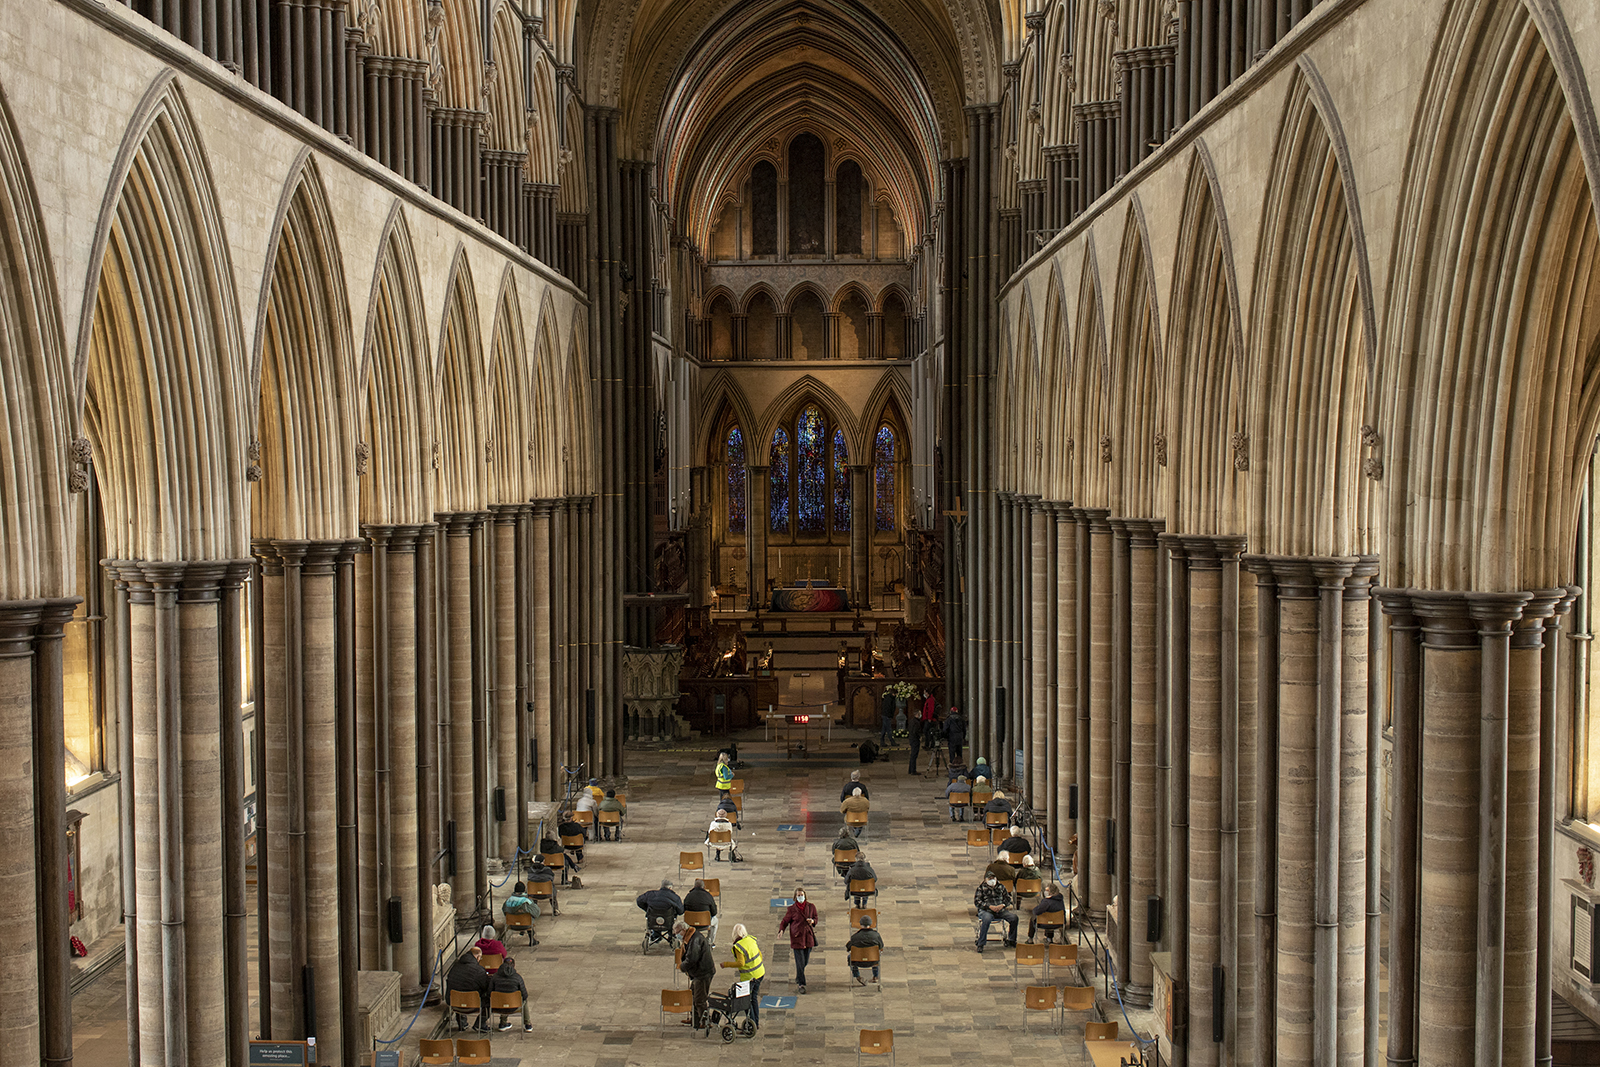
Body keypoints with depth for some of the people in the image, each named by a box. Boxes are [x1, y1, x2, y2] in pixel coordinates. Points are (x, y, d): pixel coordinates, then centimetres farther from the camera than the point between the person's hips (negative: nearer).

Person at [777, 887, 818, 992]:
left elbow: (815, 918, 17)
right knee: (800, 962, -7)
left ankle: (798, 978, 36)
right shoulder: (791, 909, -3)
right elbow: (785, 921, 3)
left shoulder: (811, 907, 5)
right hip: (797, 938, -3)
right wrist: (781, 930, -15)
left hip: (808, 937, 3)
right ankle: (801, 984, 2)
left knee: (805, 961, 11)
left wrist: (812, 921, -7)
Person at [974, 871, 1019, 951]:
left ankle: (1011, 940, 2)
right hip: (986, 911, -4)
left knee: (1014, 917, -19)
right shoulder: (981, 888, 5)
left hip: (1000, 910, 4)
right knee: (987, 919, -39)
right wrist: (990, 906, -16)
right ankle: (980, 944, -28)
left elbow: (1008, 899, 17)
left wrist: (1003, 905, -6)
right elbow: (977, 902, -4)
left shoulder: (1001, 887, 16)